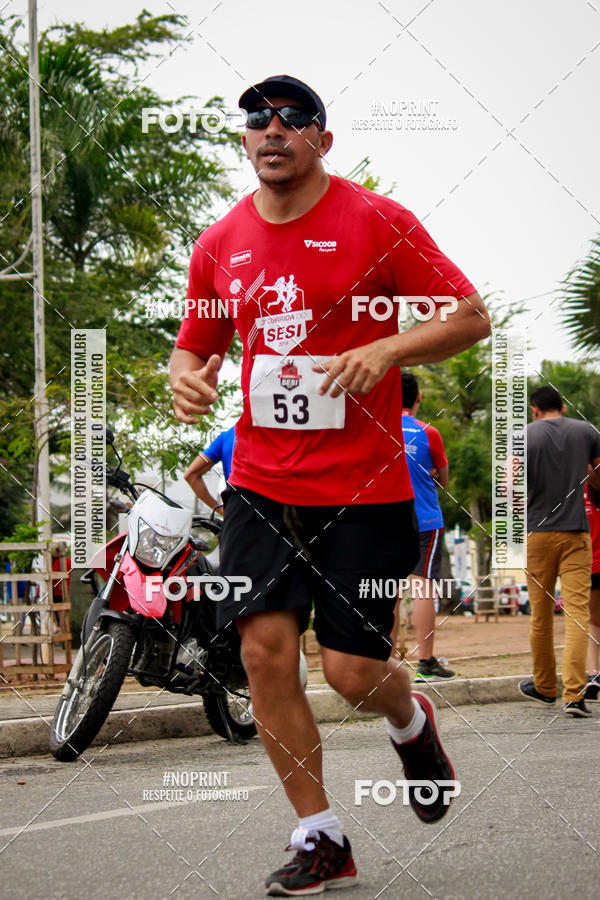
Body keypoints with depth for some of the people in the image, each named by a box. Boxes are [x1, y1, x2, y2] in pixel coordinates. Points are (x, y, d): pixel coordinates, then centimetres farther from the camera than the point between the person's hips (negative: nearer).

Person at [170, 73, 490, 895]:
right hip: (261, 483, 4)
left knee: (353, 670, -5)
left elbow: (471, 317, -4)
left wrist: (384, 350, -19)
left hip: (363, 488, -4)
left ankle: (411, 723, 34)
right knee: (265, 648, -9)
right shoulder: (221, 243, 8)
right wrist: (188, 378, -4)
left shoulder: (376, 221, -5)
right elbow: (196, 344, 20)